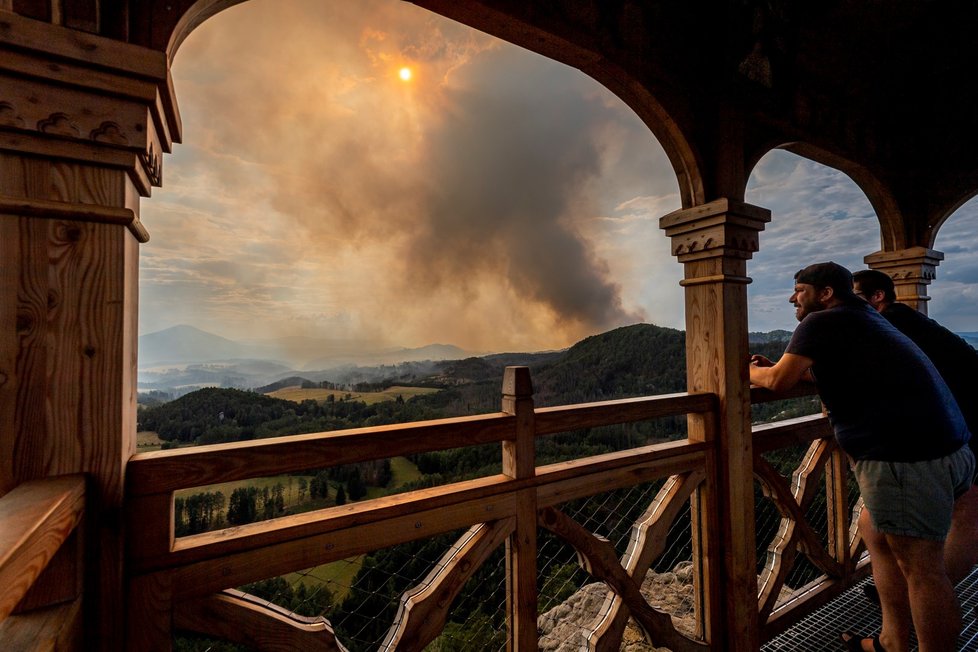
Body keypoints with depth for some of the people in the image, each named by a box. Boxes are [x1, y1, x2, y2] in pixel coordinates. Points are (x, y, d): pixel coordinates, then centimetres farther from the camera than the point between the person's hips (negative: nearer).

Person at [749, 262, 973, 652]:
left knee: (921, 568, -1)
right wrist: (777, 366, 22)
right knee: (874, 530, 20)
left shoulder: (821, 322, -10)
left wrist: (750, 371, 7)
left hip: (906, 457, -10)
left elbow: (778, 382, -12)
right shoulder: (862, 318, 19)